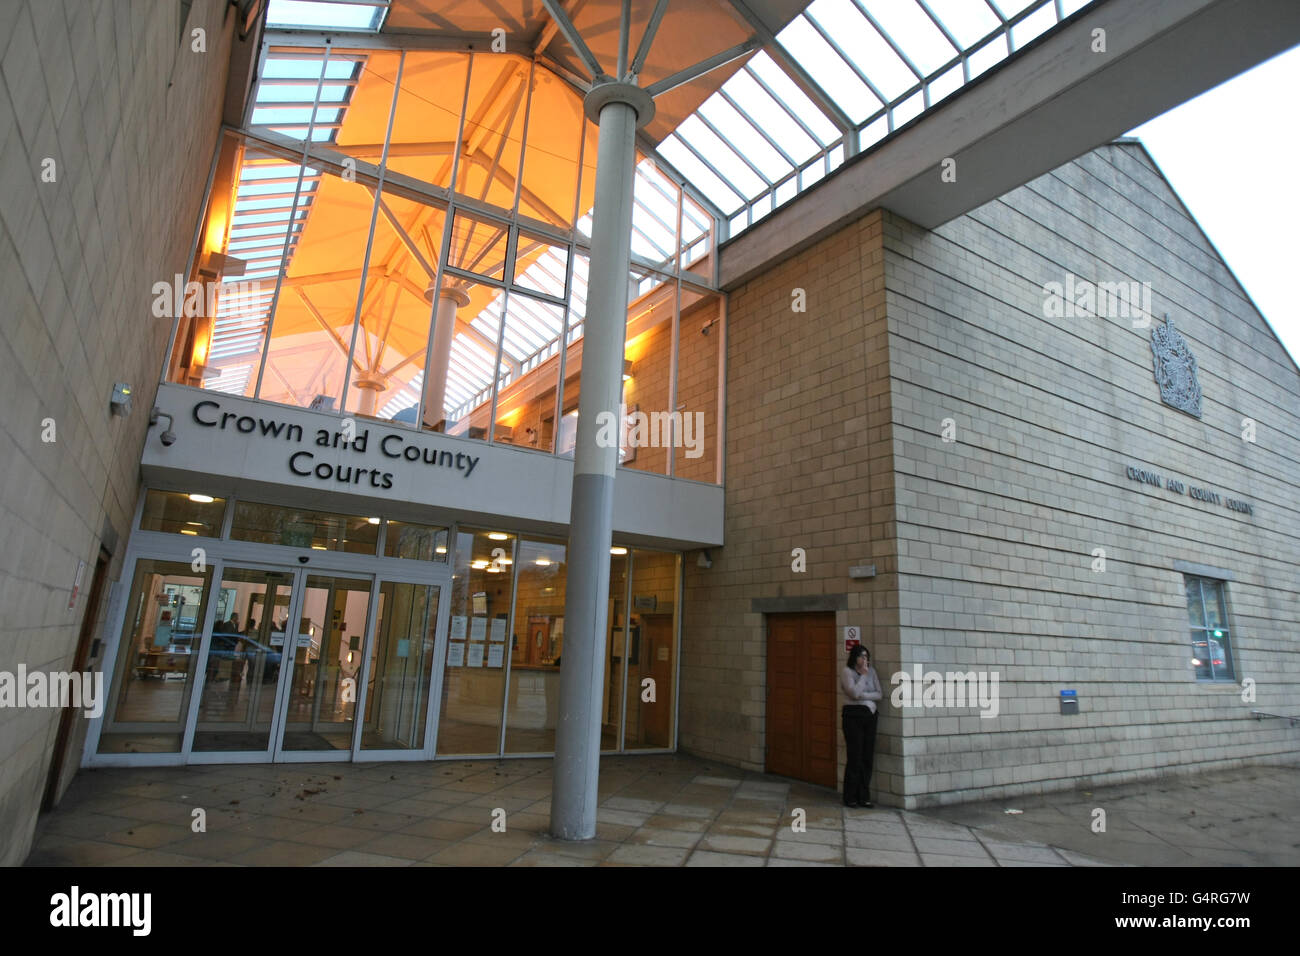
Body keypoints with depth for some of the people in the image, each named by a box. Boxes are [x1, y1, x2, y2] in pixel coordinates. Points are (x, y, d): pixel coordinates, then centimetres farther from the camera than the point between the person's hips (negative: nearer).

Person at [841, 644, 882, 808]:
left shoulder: (871, 671, 11)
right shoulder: (847, 672, -3)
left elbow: (879, 695, 3)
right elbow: (855, 693, -17)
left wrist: (863, 696, -10)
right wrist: (863, 674, -11)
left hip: (870, 716, 5)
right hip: (853, 715, -5)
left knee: (867, 757, 3)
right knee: (855, 757, -5)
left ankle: (864, 797, 12)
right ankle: (850, 798, 7)